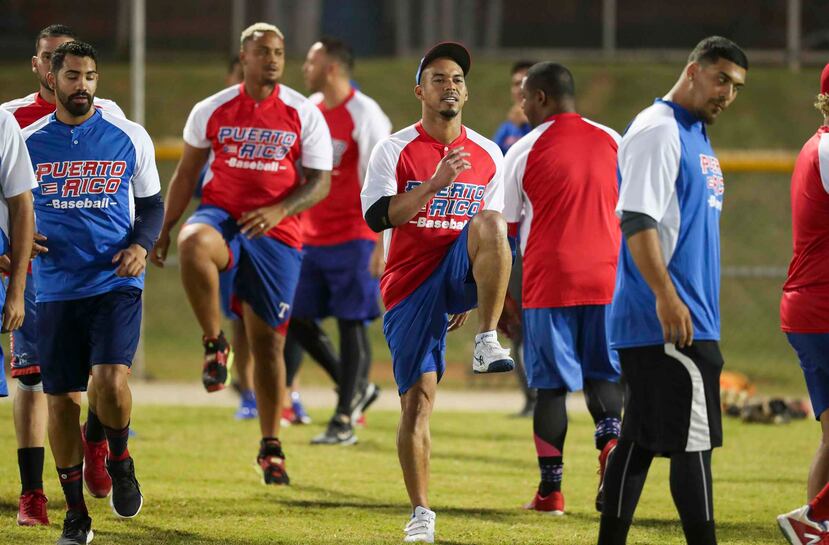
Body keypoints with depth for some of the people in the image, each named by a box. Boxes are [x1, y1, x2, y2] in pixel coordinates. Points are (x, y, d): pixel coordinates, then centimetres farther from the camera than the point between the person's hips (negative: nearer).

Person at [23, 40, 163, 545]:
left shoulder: (129, 138, 3)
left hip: (116, 282, -2)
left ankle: (120, 459, 10)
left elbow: (152, 204, 12)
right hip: (56, 289, 2)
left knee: (111, 380, -21)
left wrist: (141, 244, -7)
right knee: (62, 398, 2)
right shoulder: (29, 141, 5)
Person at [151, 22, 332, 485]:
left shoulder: (304, 115, 1)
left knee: (268, 341, 2)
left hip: (276, 232, 0)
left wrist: (279, 210, -19)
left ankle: (271, 446, 15)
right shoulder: (212, 111, 5)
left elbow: (320, 183, -1)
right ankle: (215, 343, -17)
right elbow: (187, 173, 15)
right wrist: (164, 231, 12)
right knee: (194, 245, -38)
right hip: (222, 215, 0)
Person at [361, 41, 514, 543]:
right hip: (410, 286, -1)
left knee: (489, 223, -31)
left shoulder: (488, 156, 7)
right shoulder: (395, 151, -3)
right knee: (417, 399, -4)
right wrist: (434, 184, -26)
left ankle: (488, 343, -27)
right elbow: (377, 217, -16)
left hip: (459, 278, 1)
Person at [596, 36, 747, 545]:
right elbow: (636, 219, -19)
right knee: (693, 440, -10)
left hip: (683, 321, 10)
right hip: (668, 322, -10)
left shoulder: (698, 136, 20)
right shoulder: (658, 131, -11)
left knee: (640, 439, 10)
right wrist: (665, 294, -26)